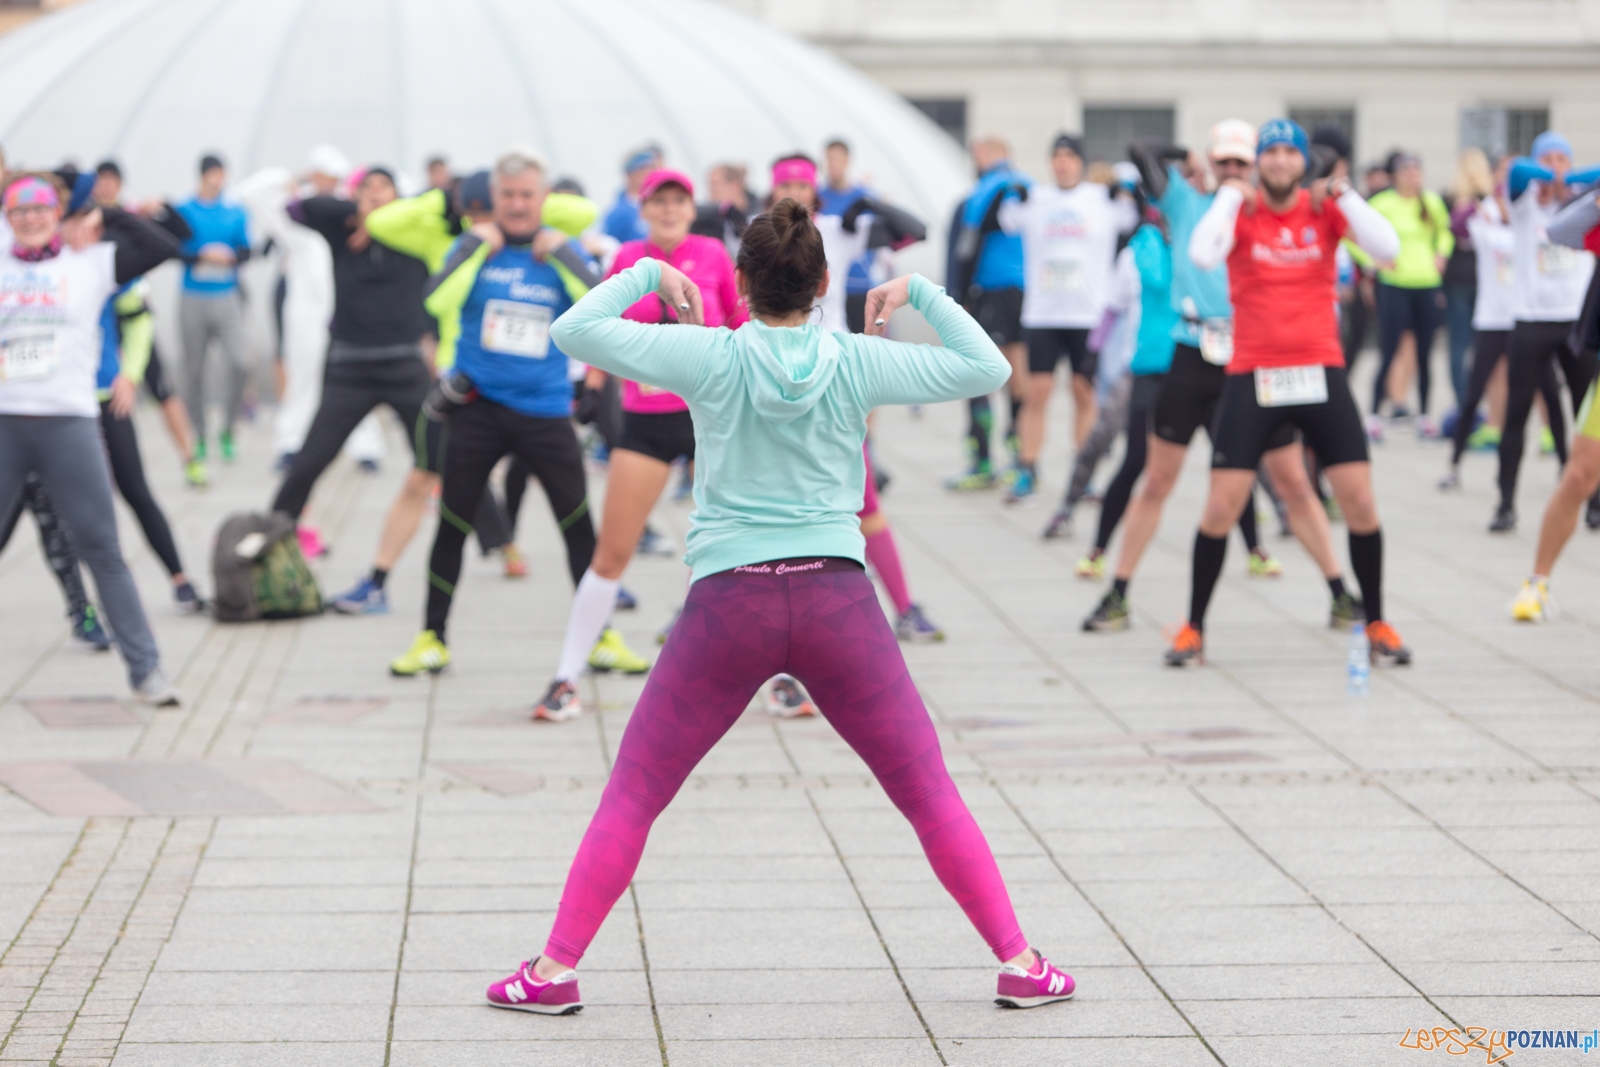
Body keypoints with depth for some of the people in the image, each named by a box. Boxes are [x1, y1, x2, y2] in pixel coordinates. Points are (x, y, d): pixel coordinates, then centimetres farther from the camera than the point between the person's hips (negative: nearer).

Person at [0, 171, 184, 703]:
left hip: (69, 422, -1)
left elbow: (164, 248, 1)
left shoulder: (92, 264, 7)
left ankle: (145, 669, 3)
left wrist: (107, 216, 2)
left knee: (103, 550, -1)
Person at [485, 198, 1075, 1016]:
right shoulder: (857, 362, 1)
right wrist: (920, 292, 13)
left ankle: (556, 969, 5)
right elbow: (986, 369, 5)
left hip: (731, 603, -1)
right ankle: (1018, 963, 10)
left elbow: (575, 331, -4)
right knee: (929, 794, 11)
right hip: (837, 598, 1)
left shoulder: (713, 358, -3)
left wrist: (647, 273, 10)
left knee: (631, 795, 9)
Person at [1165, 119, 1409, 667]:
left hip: (1320, 373, 1)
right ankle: (1193, 628, 9)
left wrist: (1344, 194, -13)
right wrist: (1230, 195, -14)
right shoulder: (1240, 208, 0)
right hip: (1252, 375, -1)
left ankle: (1377, 625, 13)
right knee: (1222, 505, -5)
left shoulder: (1326, 207, 3)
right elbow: (1201, 256, -20)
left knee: (1360, 502, -2)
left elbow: (1386, 249, -12)